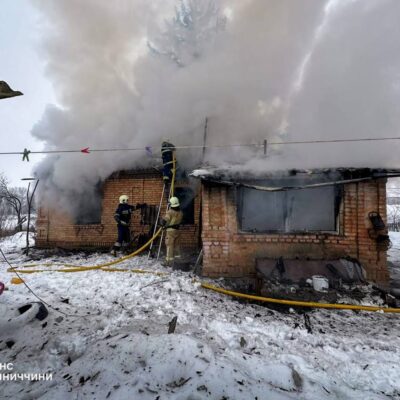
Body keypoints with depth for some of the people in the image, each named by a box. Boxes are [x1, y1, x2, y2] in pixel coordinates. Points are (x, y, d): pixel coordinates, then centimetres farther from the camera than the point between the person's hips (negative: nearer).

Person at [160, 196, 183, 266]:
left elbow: (164, 221, -14)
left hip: (170, 230, -7)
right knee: (176, 245, 16)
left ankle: (169, 260, -1)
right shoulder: (180, 213, 5)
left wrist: (163, 225, 4)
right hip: (177, 230, 7)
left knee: (169, 245, -3)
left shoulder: (170, 212, -15)